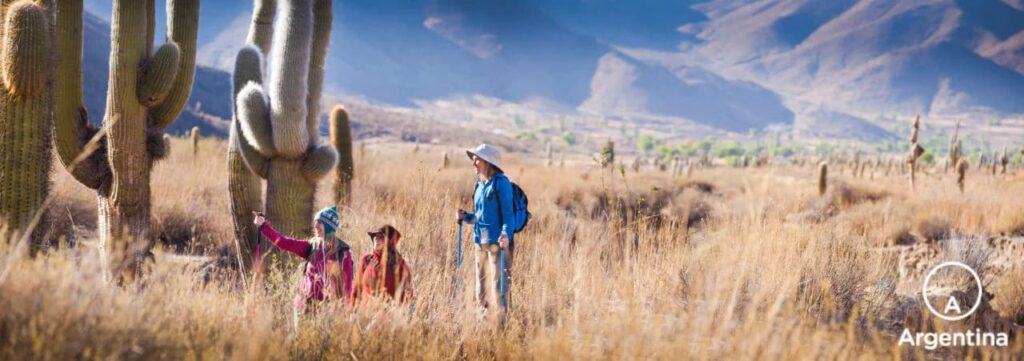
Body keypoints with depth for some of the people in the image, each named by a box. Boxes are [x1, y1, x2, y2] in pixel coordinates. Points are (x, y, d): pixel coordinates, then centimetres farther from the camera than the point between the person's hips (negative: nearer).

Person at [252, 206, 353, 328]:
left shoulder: (342, 251, -5)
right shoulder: (311, 246, 7)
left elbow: (347, 283, -5)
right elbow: (283, 242, 0)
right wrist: (263, 225, -10)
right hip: (306, 304, 5)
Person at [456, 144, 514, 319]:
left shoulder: (501, 182, -8)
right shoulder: (480, 184, 15)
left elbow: (507, 212, -13)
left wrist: (506, 234, -26)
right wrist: (465, 217, 4)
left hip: (497, 241, -8)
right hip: (481, 240, 8)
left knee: (499, 282, -8)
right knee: (482, 282, 13)